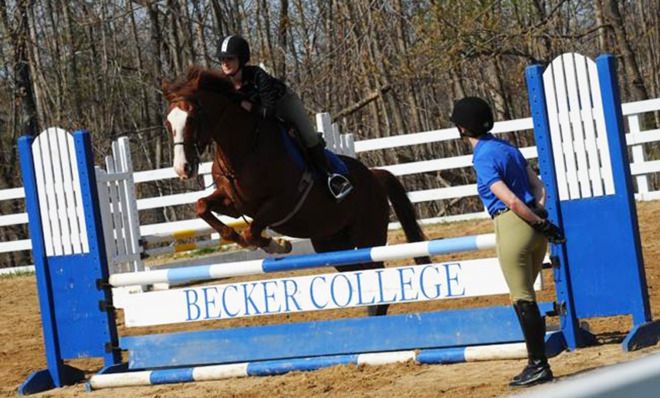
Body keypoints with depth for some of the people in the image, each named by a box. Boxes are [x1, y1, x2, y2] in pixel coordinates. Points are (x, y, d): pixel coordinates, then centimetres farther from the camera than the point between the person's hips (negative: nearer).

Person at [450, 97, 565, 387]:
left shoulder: (483, 158, -12)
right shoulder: (508, 148, 15)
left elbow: (511, 201, -18)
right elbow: (539, 188, 14)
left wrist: (540, 224, -10)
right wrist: (541, 218, 4)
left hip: (512, 224, -9)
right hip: (534, 231, 9)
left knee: (523, 300, -1)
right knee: (525, 298, 17)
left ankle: (539, 366, 2)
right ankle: (538, 364, 18)